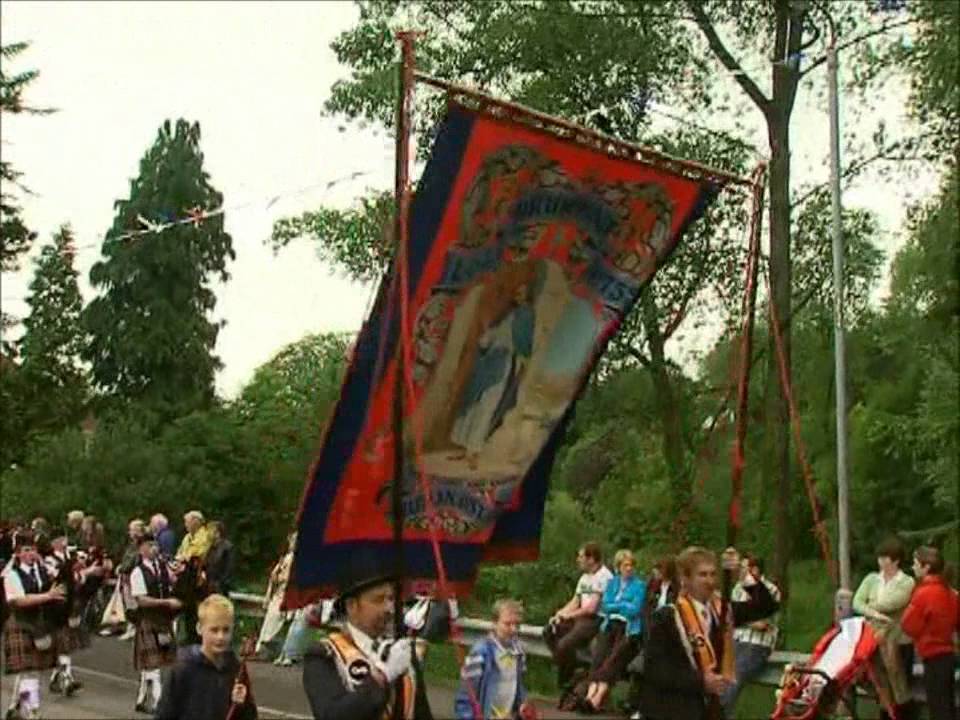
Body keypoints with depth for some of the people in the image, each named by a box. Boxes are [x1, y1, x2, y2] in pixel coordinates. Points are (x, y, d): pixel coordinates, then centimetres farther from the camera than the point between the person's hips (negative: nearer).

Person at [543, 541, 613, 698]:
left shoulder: (604, 576, -13)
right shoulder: (585, 577, 18)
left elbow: (591, 608, -18)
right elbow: (574, 603, 18)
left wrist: (568, 615, -9)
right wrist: (559, 615, 1)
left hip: (596, 620, -10)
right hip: (580, 617, 10)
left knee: (565, 644, -25)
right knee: (549, 632, 0)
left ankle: (566, 684, -5)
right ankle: (568, 667, -1)